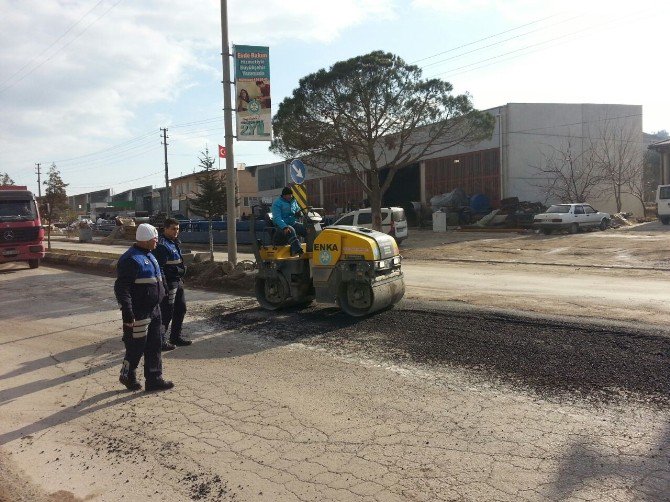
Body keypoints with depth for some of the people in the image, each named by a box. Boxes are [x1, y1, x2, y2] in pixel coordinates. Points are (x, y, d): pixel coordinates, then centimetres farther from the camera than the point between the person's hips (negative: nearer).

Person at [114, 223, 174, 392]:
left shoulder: (148, 255, 12)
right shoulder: (131, 259, -19)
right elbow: (121, 288, -23)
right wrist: (127, 314, -26)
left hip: (153, 310, 9)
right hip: (138, 314, -9)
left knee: (154, 346, 13)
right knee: (136, 346, 4)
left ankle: (154, 379, 21)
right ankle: (127, 375, 27)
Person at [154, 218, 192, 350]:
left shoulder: (174, 243, 14)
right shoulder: (162, 245, -17)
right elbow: (159, 267, -21)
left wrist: (181, 279, 22)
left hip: (177, 282, 10)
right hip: (168, 283, -10)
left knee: (181, 309, 17)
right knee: (167, 312, -4)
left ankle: (176, 337, 29)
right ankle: (160, 340, 7)